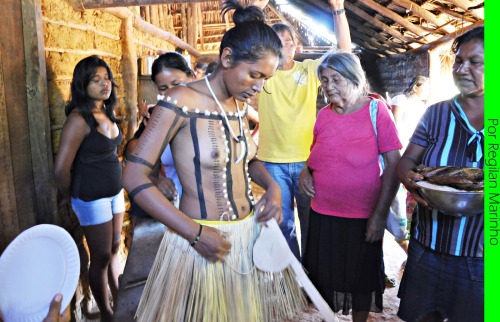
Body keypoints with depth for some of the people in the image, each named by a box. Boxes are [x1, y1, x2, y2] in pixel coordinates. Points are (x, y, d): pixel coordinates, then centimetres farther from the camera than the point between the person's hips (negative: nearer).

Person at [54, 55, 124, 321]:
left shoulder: (108, 112, 4)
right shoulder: (79, 119, -19)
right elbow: (61, 169, -19)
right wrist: (74, 198, -3)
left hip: (115, 192, 7)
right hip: (92, 198, -7)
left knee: (114, 248, 19)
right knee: (101, 257, 7)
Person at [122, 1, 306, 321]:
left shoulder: (240, 106, 4)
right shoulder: (181, 101, -16)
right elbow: (135, 177, -17)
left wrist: (272, 187, -1)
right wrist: (195, 232, -20)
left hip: (251, 233, 7)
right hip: (203, 237, -6)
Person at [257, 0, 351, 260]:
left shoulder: (310, 69, 3)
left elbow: (345, 49, -4)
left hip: (307, 160, 0)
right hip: (273, 162, 0)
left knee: (312, 222, 14)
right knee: (282, 224, 12)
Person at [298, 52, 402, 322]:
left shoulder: (376, 111, -10)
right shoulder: (324, 115, 2)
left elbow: (394, 164, -10)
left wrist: (380, 213, -14)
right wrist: (306, 170, -4)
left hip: (362, 217, -3)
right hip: (322, 214, 4)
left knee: (361, 279, 16)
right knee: (324, 277, 16)